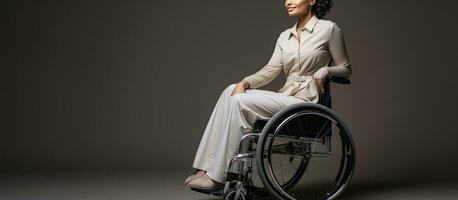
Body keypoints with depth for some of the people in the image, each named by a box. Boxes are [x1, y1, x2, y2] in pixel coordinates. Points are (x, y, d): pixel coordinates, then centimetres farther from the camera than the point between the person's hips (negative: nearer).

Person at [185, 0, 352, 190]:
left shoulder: (329, 29, 0)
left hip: (305, 102, -6)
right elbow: (271, 69, 7)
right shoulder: (285, 36, 17)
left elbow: (345, 69, 5)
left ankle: (219, 176, -18)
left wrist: (325, 71, -17)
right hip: (285, 96, 6)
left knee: (240, 101, -23)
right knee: (231, 91, -16)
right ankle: (207, 167, -20)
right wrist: (244, 82, -10)